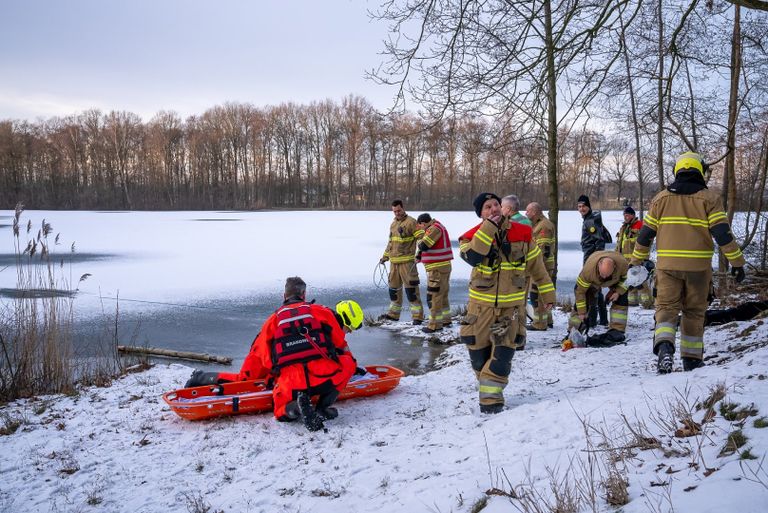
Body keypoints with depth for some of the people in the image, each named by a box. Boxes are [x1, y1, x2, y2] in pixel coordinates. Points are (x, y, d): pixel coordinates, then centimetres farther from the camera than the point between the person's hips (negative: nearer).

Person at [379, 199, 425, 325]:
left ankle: (417, 315, -1)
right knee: (393, 287, 14)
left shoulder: (411, 222, -9)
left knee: (411, 288, -7)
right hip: (394, 261, 8)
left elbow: (422, 238, -16)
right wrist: (385, 257, 27)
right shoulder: (393, 224, 16)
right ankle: (393, 313, 26)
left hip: (407, 261, -8)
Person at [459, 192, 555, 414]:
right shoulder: (474, 236, -4)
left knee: (503, 351, -7)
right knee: (478, 347, 7)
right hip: (481, 303, 0)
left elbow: (536, 265, 8)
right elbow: (472, 256, -27)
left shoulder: (522, 234, -1)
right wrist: (489, 227, -25)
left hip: (510, 304, 0)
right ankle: (486, 383, 29)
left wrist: (548, 293, 13)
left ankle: (491, 396, 1)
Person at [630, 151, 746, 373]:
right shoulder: (709, 198, 0)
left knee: (666, 307, 2)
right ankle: (692, 359, 18)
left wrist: (636, 259, 19)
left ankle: (664, 345, -24)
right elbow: (722, 232, -7)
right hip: (698, 265, 0)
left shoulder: (661, 198, 6)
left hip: (667, 264, 1)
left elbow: (646, 232, 8)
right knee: (694, 311, 11)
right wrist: (737, 262, -2)